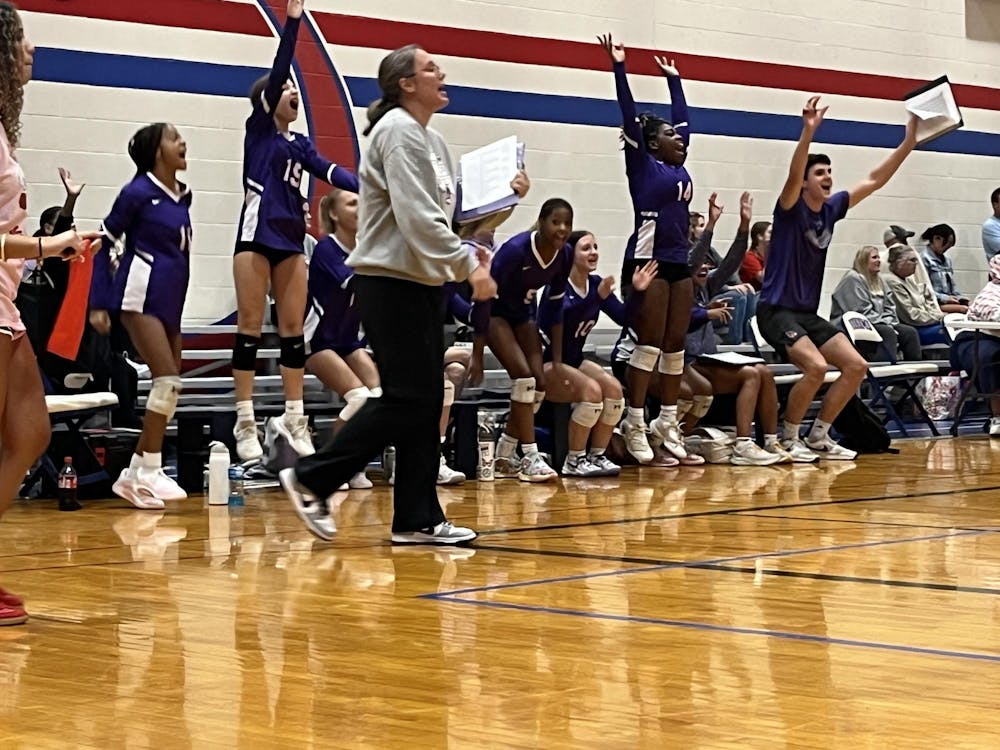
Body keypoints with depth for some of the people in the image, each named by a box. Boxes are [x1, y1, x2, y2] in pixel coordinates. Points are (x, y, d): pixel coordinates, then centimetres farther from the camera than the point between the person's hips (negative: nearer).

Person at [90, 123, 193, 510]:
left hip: (170, 302, 8)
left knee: (169, 386, 6)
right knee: (168, 379, -17)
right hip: (141, 297, -8)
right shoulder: (137, 193, -8)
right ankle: (147, 474, -11)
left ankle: (136, 474, 12)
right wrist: (99, 304, -9)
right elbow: (103, 244, -4)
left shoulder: (182, 197, 11)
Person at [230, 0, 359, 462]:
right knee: (250, 327, -4)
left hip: (291, 239, 6)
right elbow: (278, 69, -7)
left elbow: (330, 171, 4)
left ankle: (293, 418, 8)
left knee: (293, 328, 4)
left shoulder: (300, 144, 18)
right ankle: (245, 423, -3)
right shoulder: (258, 128, 2)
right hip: (257, 234, -6)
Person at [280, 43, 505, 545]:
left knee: (425, 400, 7)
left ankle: (418, 519, 10)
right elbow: (417, 217, -22)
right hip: (390, 282, -9)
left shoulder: (431, 139, 17)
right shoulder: (398, 132, -13)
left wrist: (467, 258, 2)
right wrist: (467, 266, -21)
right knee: (405, 399, -9)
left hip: (421, 283, 9)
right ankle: (310, 478, 0)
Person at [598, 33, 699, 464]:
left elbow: (682, 116, 27)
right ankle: (634, 424, -2)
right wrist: (618, 66, -7)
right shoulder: (643, 165, -1)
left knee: (675, 345, 7)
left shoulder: (678, 167, 15)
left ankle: (667, 422, 13)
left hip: (678, 263, 7)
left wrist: (673, 78, 34)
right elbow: (629, 114, -6)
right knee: (650, 344, -7)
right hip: (647, 261, -7)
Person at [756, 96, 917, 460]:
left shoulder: (831, 209, 8)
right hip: (777, 310, -8)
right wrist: (808, 132, -45)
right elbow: (793, 175, -30)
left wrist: (908, 143, 0)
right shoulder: (791, 208, -10)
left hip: (808, 313, 8)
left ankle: (818, 435, 10)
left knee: (856, 366, -1)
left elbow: (874, 180, 8)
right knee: (816, 366, -27)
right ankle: (787, 439, -8)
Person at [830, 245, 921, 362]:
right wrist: (886, 325, -17)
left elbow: (889, 308, 16)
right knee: (887, 332, -33)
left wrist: (889, 324, -6)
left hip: (881, 325, 8)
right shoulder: (853, 279, -8)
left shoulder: (878, 280, 19)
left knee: (910, 332, -12)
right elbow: (862, 313, -16)